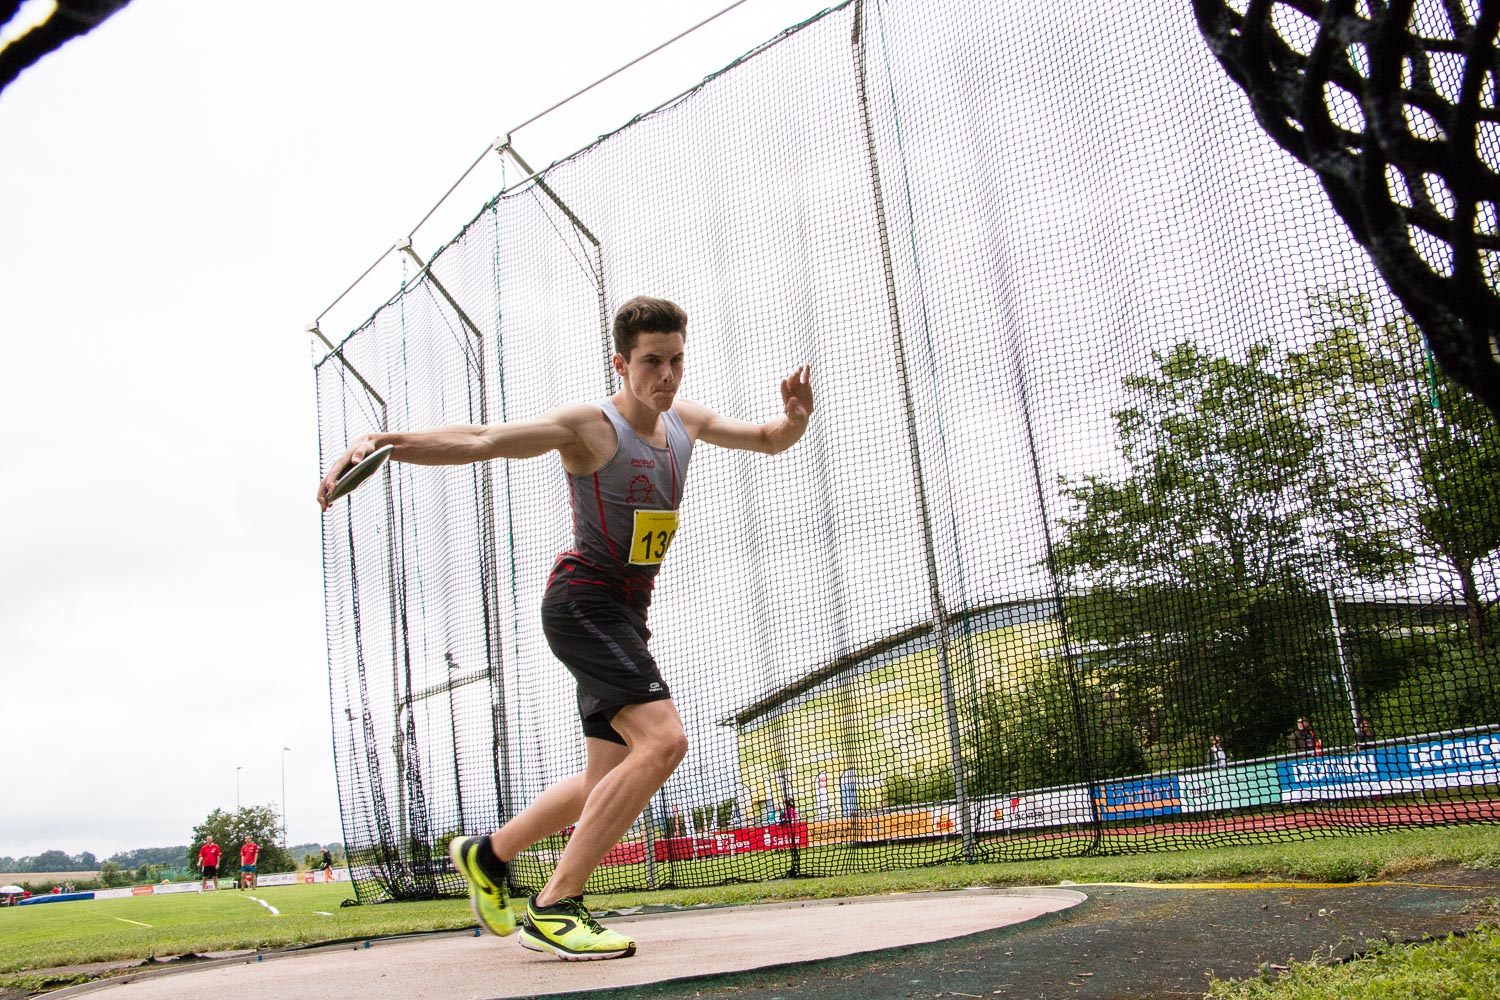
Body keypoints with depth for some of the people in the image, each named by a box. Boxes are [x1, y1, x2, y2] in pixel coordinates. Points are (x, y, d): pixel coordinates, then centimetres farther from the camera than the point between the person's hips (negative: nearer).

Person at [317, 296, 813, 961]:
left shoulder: (685, 419, 8)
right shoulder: (587, 425, -14)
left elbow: (769, 441, 19)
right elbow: (479, 440, -23)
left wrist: (796, 415, -5)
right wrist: (383, 441, -37)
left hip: (626, 614, 8)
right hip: (582, 601, -8)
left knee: (608, 780, 14)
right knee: (663, 739, -25)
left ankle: (486, 855, 35)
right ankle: (553, 909, -17)